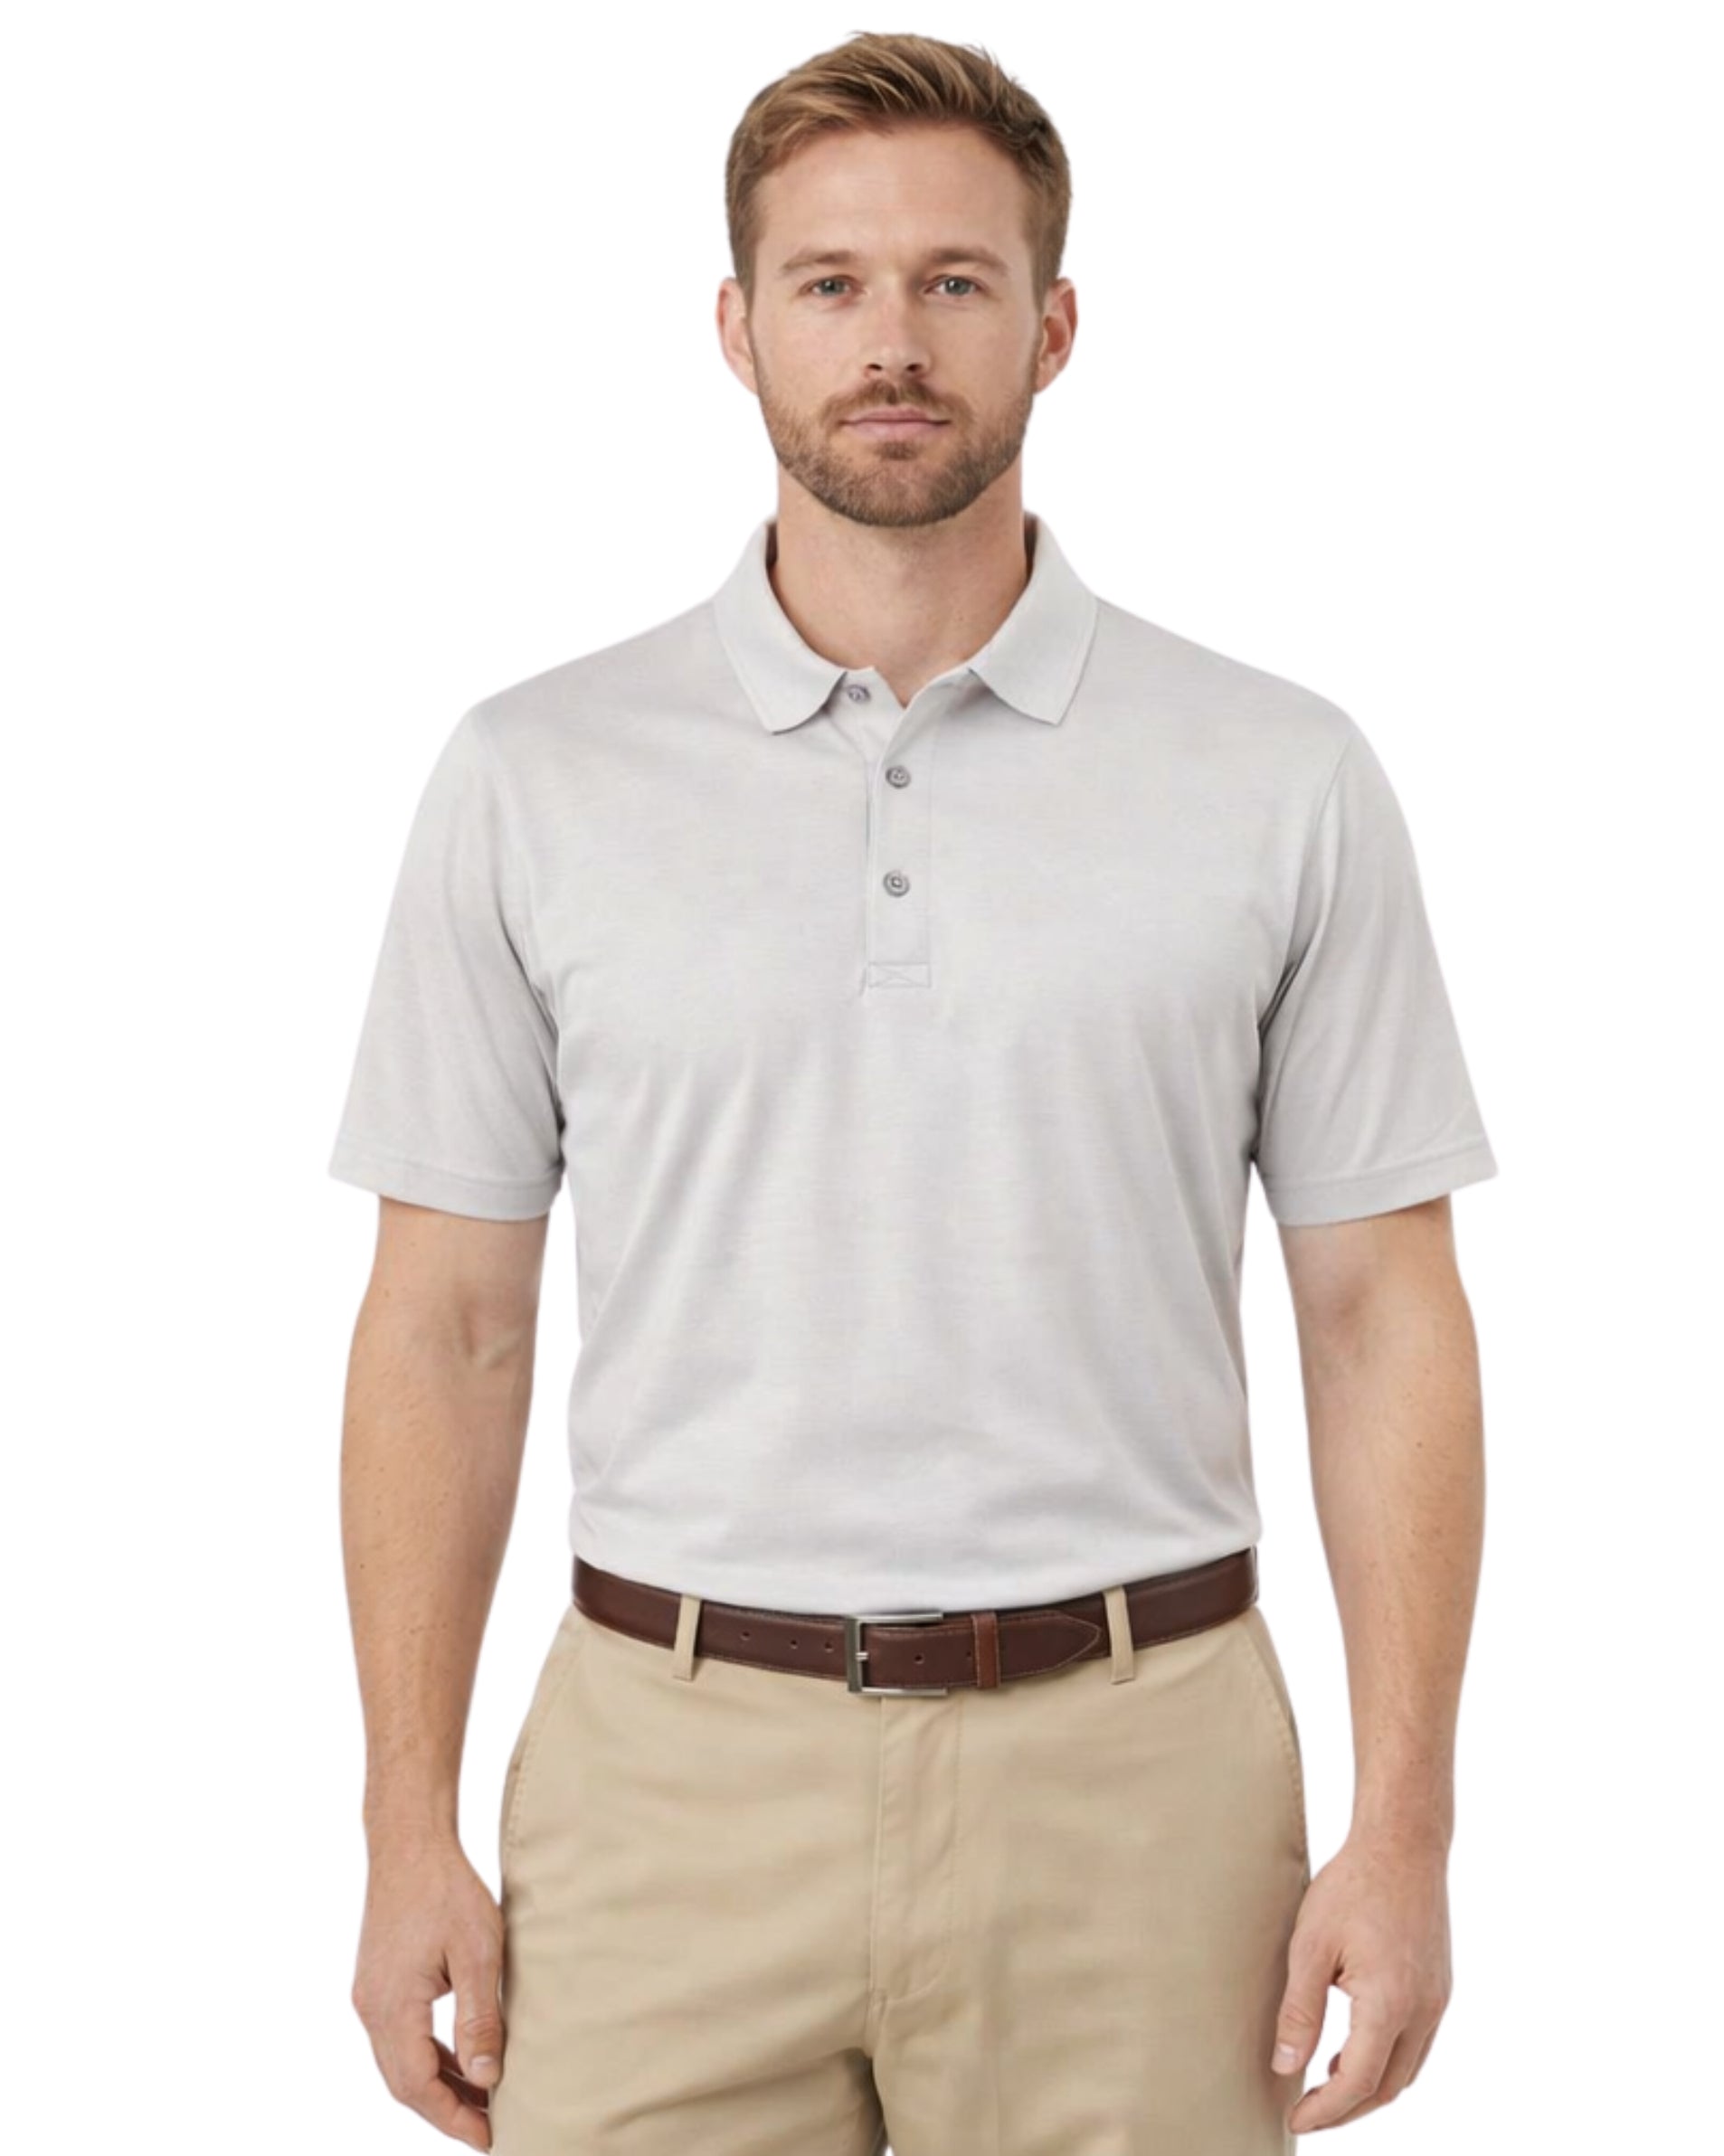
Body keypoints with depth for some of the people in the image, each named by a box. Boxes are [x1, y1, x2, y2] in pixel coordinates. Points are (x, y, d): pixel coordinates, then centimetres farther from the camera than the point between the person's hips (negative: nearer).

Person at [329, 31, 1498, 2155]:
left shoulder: (1282, 779, -1)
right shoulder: (532, 779, 1)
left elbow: (1381, 1315, 1)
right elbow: (447, 1324, 3)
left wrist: (1405, 1825, -5)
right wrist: (410, 1831, 0)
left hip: (1127, 1770, 0)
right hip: (676, 1767, 1)